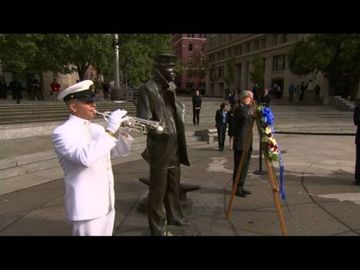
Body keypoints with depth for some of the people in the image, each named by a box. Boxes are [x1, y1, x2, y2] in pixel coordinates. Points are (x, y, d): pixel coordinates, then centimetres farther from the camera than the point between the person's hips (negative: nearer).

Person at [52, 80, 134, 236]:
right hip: (86, 206, -7)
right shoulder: (62, 132, -13)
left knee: (106, 233, 18)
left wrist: (123, 131, -5)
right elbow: (86, 158, -31)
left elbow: (120, 151, 13)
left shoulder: (97, 129, 8)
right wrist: (110, 130, -28)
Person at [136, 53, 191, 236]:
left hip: (174, 147, 8)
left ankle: (174, 216, 42)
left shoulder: (171, 88, 12)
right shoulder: (148, 89, -12)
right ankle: (157, 228, 23)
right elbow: (143, 120, -16)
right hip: (160, 148, -8)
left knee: (173, 186, 22)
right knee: (158, 190, 6)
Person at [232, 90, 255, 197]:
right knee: (239, 167, -2)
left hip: (248, 144, 9)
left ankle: (241, 187, 25)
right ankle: (236, 188, 8)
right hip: (240, 144, -9)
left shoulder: (247, 109, 17)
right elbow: (245, 115, -29)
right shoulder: (239, 109, -10)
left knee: (245, 167, 14)